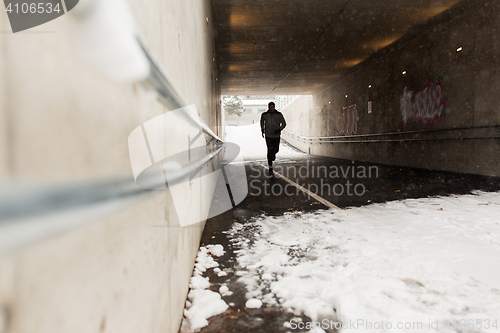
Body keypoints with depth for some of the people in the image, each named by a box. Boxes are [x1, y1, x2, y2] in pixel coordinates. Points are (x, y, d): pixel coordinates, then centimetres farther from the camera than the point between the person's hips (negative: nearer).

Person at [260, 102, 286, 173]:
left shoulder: (279, 114, -7)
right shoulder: (264, 115, -6)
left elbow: (284, 123, 2)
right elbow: (262, 121, 16)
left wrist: (279, 129, -15)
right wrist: (262, 129, 13)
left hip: (276, 136, 1)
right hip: (268, 136, -1)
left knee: (276, 149, 12)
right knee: (270, 150, -8)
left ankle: (273, 154, 50)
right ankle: (270, 167, -1)